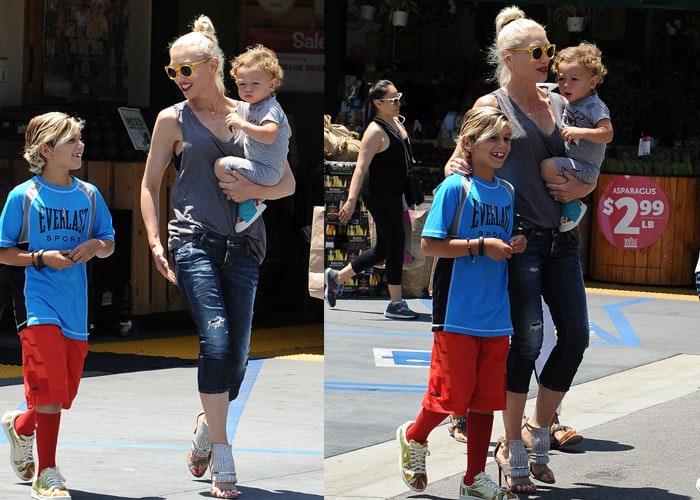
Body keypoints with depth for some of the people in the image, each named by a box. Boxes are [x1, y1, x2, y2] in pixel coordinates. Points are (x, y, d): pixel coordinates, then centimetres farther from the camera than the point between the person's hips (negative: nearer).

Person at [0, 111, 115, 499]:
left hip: (75, 309, 5)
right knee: (50, 392, -11)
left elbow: (109, 245, 16)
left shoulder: (89, 195, 8)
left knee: (65, 393, 10)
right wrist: (41, 258, -15)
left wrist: (96, 245, -6)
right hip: (39, 305, -5)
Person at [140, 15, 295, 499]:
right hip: (195, 241, -2)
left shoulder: (251, 116, 10)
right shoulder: (173, 119, 7)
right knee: (216, 339, -17)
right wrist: (155, 242, 0)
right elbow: (150, 184, 11)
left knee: (238, 351, 0)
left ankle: (205, 433, 23)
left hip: (244, 245, 3)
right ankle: (222, 458, -14)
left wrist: (255, 190, -7)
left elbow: (288, 182, 13)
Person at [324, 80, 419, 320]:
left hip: (393, 195, 10)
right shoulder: (375, 131, -18)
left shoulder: (397, 122, 8)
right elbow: (361, 167, -25)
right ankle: (396, 304, 1)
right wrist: (351, 200, -33)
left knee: (383, 249, 15)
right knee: (396, 245, -6)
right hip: (379, 194, -10)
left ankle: (337, 277, 29)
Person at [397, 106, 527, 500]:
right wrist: (480, 245, -18)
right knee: (452, 394, -2)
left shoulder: (508, 192, 11)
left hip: (496, 315, 6)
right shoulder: (455, 188, -9)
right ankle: (414, 438, 27)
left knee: (486, 398, 8)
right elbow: (430, 245, -13)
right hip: (458, 314, -6)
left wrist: (514, 247, 0)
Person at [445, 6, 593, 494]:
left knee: (577, 334, 0)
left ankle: (537, 434, 18)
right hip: (519, 236, -5)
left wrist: (582, 187, -1)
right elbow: (463, 160, 4)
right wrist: (455, 167, -19)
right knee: (527, 339, -10)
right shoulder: (491, 105, 0)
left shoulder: (559, 103, 14)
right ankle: (513, 450, 4)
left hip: (561, 236, 5)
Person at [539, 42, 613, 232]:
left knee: (547, 167, -28)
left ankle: (573, 207, -11)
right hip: (570, 162, 10)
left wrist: (580, 132, -31)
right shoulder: (570, 103, 13)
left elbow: (607, 134, -25)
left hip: (585, 167, -10)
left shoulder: (595, 106, -14)